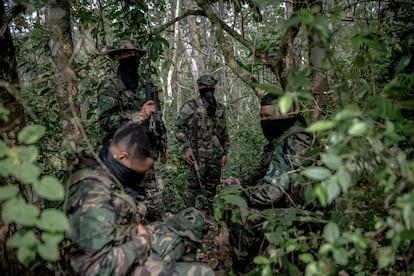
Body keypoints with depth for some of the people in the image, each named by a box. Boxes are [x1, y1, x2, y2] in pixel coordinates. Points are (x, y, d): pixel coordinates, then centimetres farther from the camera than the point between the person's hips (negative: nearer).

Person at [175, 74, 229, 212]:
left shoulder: (220, 108, 12)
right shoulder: (190, 106, -4)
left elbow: (224, 133, 17)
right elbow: (179, 128, -6)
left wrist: (225, 152, 13)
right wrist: (186, 148, -16)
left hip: (216, 155, 5)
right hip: (197, 155, -5)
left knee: (211, 187, 13)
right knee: (194, 187, -2)